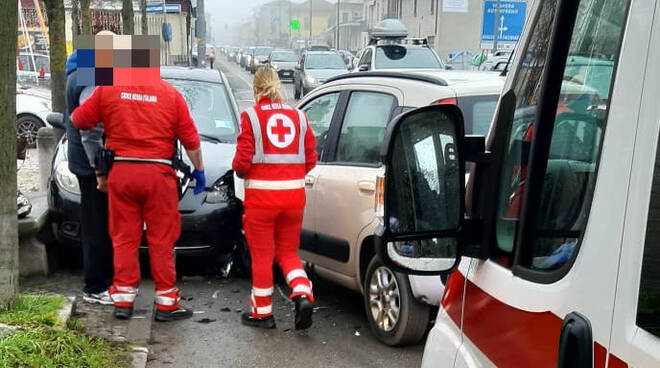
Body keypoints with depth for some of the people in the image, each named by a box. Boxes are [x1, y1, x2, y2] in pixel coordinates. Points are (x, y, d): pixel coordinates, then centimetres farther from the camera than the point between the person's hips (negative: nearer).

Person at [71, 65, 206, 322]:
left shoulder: (107, 89, 0)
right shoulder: (171, 94, -1)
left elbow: (78, 120, 6)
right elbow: (191, 140, 2)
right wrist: (199, 170, 15)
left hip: (120, 171, 1)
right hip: (157, 173, -1)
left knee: (124, 238, 11)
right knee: (161, 240, 5)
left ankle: (123, 300, 14)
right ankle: (166, 303, 10)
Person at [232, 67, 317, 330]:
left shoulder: (252, 116, -6)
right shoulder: (298, 116, 6)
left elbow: (242, 161, -10)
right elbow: (310, 158, 6)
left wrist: (239, 170, 11)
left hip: (261, 193, -3)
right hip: (294, 191, 4)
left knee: (262, 254, 10)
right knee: (287, 251, 18)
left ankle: (262, 312, 20)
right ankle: (303, 294, -4)